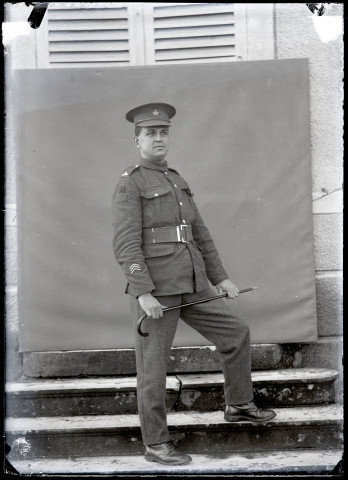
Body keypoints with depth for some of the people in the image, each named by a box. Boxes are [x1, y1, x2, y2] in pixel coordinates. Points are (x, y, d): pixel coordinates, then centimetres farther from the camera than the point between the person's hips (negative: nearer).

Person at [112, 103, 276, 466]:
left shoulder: (176, 182, 18)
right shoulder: (129, 184, -7)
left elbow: (199, 234, 21)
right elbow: (126, 244, -16)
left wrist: (220, 277, 16)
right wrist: (144, 294, -23)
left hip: (189, 286, 8)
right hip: (153, 289, -8)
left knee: (236, 333, 11)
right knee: (153, 366, 0)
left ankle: (238, 405, 28)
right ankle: (156, 444, 11)